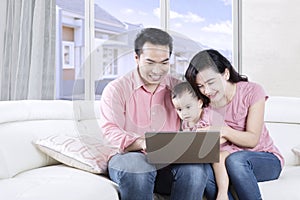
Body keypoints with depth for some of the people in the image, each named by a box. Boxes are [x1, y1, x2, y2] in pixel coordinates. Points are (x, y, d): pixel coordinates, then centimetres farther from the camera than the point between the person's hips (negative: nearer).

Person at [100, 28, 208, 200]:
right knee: (137, 165, -37)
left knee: (195, 167, -29)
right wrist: (142, 143, -28)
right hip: (129, 158, -2)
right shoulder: (116, 89, 4)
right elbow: (111, 131, -9)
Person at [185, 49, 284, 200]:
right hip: (227, 159, 2)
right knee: (205, 171, -31)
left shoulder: (252, 91, -10)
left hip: (266, 160, -2)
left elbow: (252, 140, -14)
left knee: (235, 159, -36)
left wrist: (224, 129, -33)